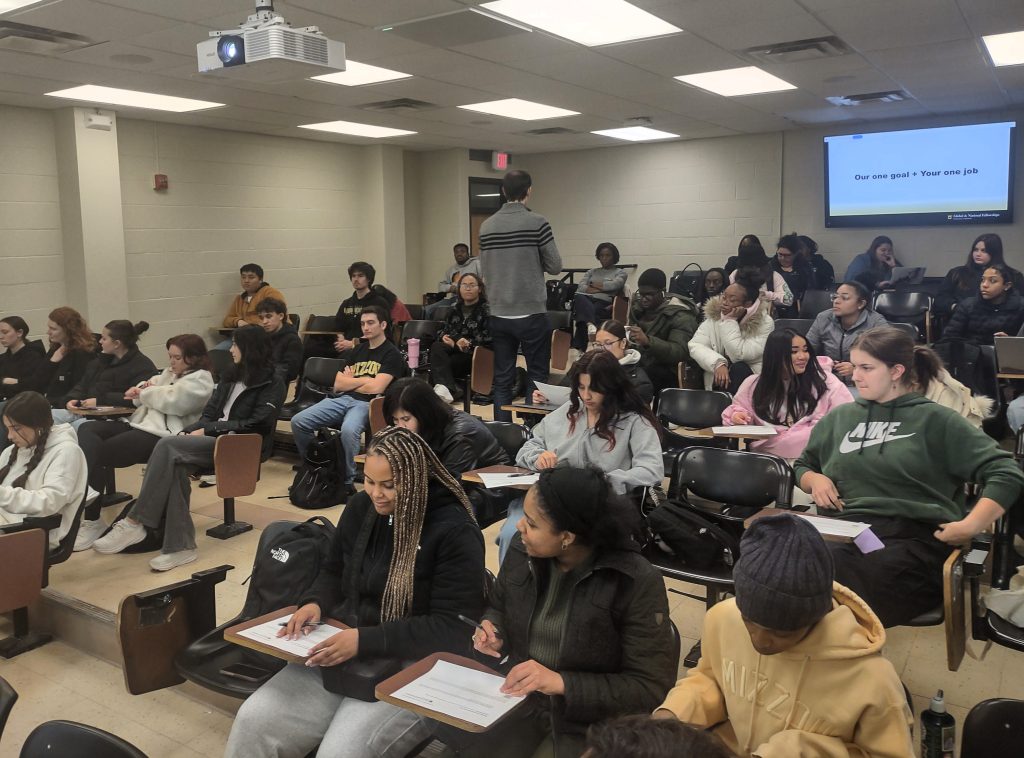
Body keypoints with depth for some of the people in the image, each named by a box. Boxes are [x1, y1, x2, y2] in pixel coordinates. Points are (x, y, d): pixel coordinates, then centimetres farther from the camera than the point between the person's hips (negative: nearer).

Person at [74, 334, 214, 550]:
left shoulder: (200, 379, -1)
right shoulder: (169, 372, 28)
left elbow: (173, 401, -15)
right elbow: (146, 398, 25)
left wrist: (143, 393, -1)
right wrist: (141, 390, 1)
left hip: (161, 434, -10)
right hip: (140, 425, 10)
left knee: (96, 452, -21)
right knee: (87, 429, -13)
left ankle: (92, 520, -14)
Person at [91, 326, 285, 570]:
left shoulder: (272, 383, -1)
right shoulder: (231, 376, 21)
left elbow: (255, 424, -10)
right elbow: (210, 413, 16)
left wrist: (208, 430, -12)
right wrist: (188, 432, -4)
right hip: (215, 439, 6)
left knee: (167, 446, -26)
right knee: (173, 464, -28)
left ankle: (134, 523, -22)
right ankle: (180, 546, -29)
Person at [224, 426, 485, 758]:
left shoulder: (455, 531, -15)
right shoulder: (361, 509, 5)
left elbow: (455, 628, -19)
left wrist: (365, 640, -25)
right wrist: (315, 603, -5)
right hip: (338, 653, 6)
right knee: (253, 720, -10)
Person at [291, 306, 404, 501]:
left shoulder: (391, 353, 2)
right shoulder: (358, 350, 22)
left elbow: (376, 388, -10)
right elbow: (338, 385, 15)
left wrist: (349, 382, 5)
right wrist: (363, 380, 1)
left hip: (366, 403, -6)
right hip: (340, 399, 7)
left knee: (348, 430, -38)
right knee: (298, 422, -13)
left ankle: (347, 481, -20)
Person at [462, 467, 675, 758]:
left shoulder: (638, 582, -20)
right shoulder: (522, 551, -5)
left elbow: (653, 688, -18)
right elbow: (498, 606, 16)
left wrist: (563, 683, -27)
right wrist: (492, 631, -8)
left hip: (591, 724, -3)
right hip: (521, 700, 4)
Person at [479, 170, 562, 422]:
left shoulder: (486, 226, 4)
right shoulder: (537, 222, -9)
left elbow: (484, 272, 10)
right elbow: (555, 266, -5)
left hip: (498, 315, 4)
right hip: (531, 314, -4)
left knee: (502, 380, 10)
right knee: (536, 378, 6)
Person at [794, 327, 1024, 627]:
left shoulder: (935, 420, 10)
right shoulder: (839, 417, 23)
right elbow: (802, 466, 35)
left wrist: (972, 525, -11)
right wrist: (815, 479, 11)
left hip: (914, 538, -3)